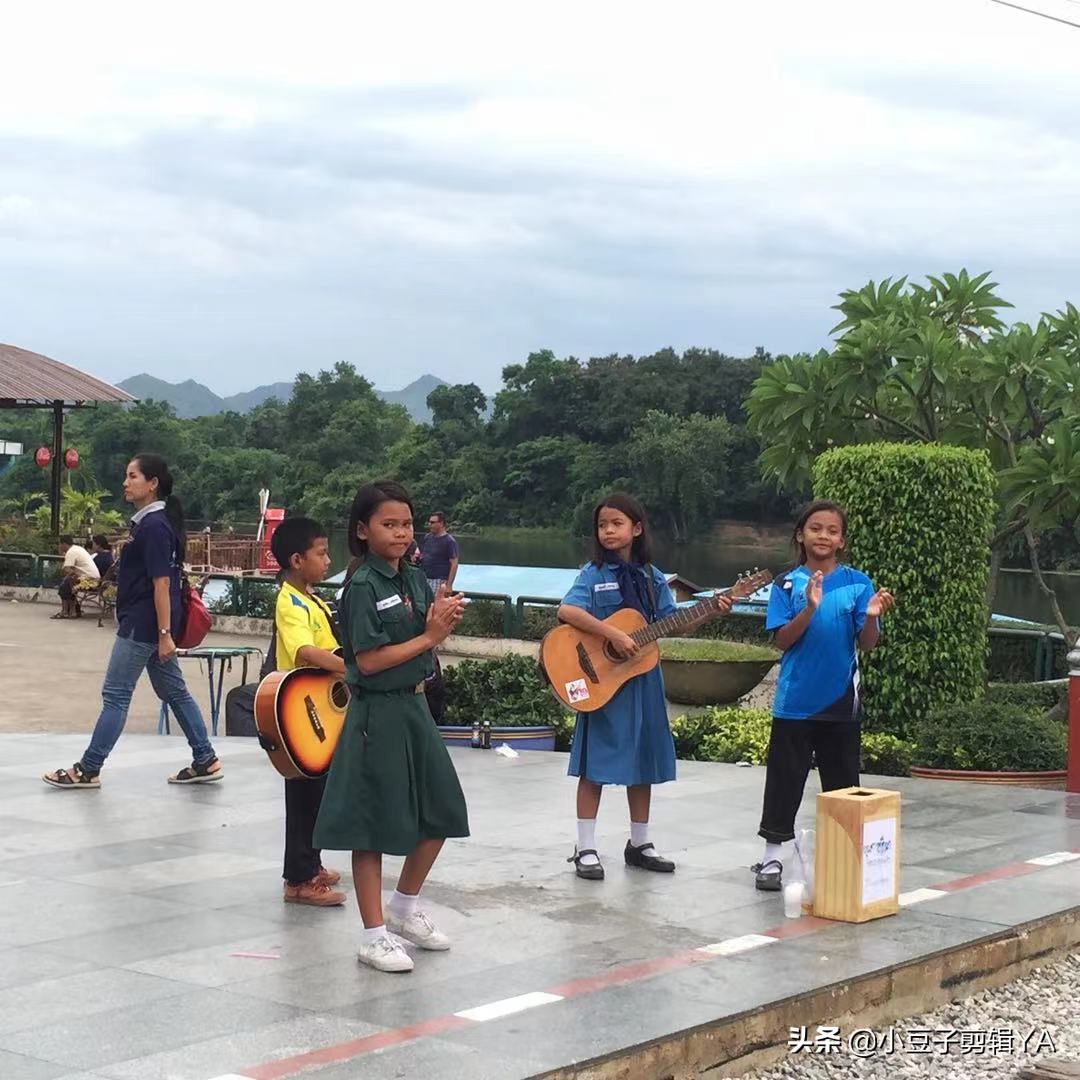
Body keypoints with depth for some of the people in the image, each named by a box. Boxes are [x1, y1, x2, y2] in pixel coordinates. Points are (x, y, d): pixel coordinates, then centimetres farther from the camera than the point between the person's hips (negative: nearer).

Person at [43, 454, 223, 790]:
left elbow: (161, 583, -21)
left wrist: (165, 634, -23)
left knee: (115, 695, -3)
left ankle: (87, 770, 3)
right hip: (148, 624, 10)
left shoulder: (154, 526, -17)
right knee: (174, 691, 13)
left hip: (143, 624, -10)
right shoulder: (149, 521, 13)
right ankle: (206, 761, 17)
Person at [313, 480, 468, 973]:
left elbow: (431, 636, 11)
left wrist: (443, 616, -9)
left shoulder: (414, 579, 7)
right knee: (373, 826, 1)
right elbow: (368, 660, -19)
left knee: (442, 813, 14)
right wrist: (429, 636, -14)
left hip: (415, 706, 8)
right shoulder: (363, 586, -14)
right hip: (378, 713, -8)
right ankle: (374, 937, 11)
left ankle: (404, 908, 33)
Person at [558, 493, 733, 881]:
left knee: (643, 761, 11)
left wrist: (712, 612, -4)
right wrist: (613, 634, -28)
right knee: (596, 764, -2)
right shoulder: (594, 574, -7)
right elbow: (566, 611, -22)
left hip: (642, 678, 5)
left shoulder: (651, 577, 7)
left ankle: (639, 843, 22)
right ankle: (586, 849, 4)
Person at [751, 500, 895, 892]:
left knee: (842, 784, 9)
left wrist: (872, 617, -25)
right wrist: (810, 608, -24)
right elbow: (782, 640, -9)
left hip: (841, 701, 1)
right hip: (794, 700, -1)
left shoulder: (857, 583, 0)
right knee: (784, 779, 4)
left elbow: (866, 643, -4)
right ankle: (773, 856, 13)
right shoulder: (787, 584, -2)